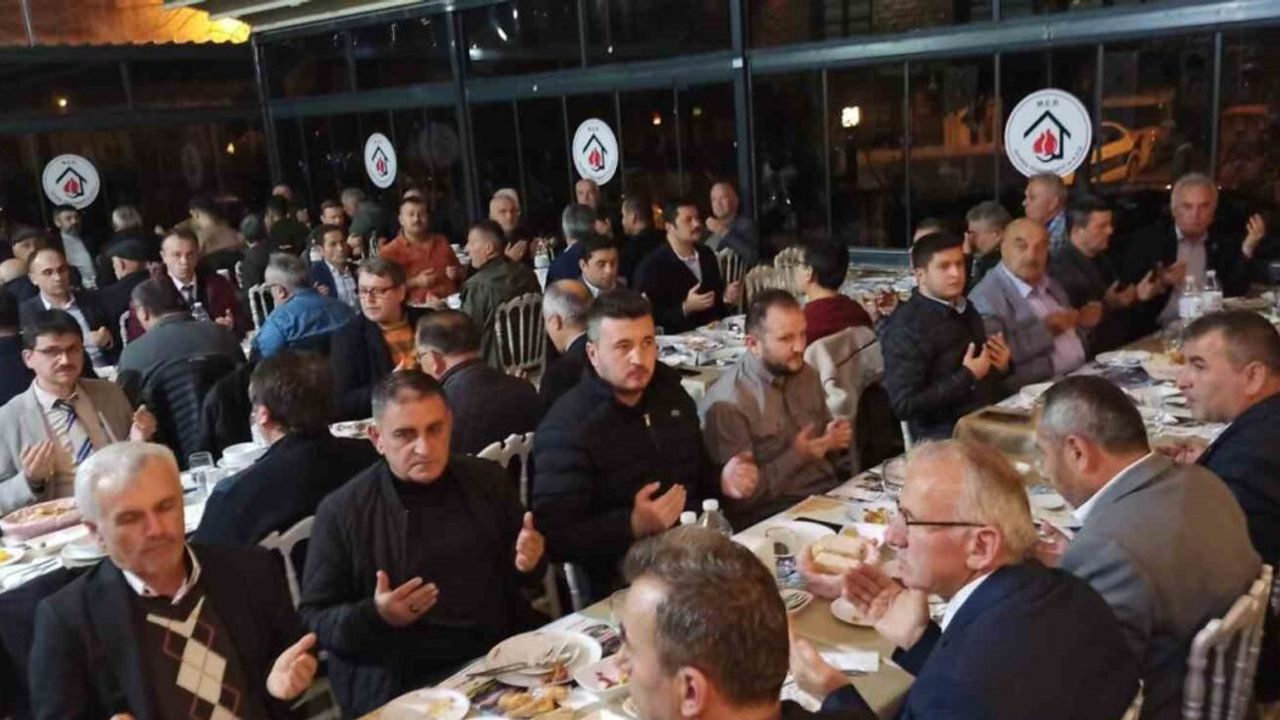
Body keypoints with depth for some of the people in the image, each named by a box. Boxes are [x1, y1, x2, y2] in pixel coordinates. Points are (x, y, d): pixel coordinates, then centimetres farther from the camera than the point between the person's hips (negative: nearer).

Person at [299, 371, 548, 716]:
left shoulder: (490, 481, 6)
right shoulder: (341, 511, -4)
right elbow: (314, 618, 0)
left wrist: (526, 561, -4)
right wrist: (375, 616, -18)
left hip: (502, 660, 3)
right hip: (399, 685, -3)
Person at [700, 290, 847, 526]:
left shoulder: (807, 375, 10)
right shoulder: (726, 404, -14)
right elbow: (738, 497, -14)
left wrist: (834, 439, 1)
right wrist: (796, 456, -18)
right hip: (775, 515, -7)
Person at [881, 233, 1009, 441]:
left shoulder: (966, 309, 13)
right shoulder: (906, 327, -12)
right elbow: (904, 405, -20)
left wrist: (1001, 366, 6)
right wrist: (967, 376, -16)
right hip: (945, 440, -8)